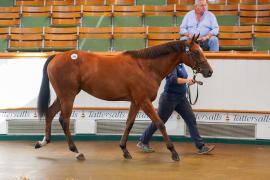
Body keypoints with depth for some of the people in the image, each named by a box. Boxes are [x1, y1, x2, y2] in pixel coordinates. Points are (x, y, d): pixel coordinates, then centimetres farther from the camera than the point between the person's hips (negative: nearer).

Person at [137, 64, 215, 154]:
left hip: (181, 98, 8)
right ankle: (143, 142, 22)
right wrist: (186, 80, -51)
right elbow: (173, 79, -37)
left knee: (191, 120, 1)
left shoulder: (180, 65, 6)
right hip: (170, 98, -8)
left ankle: (201, 147, 2)